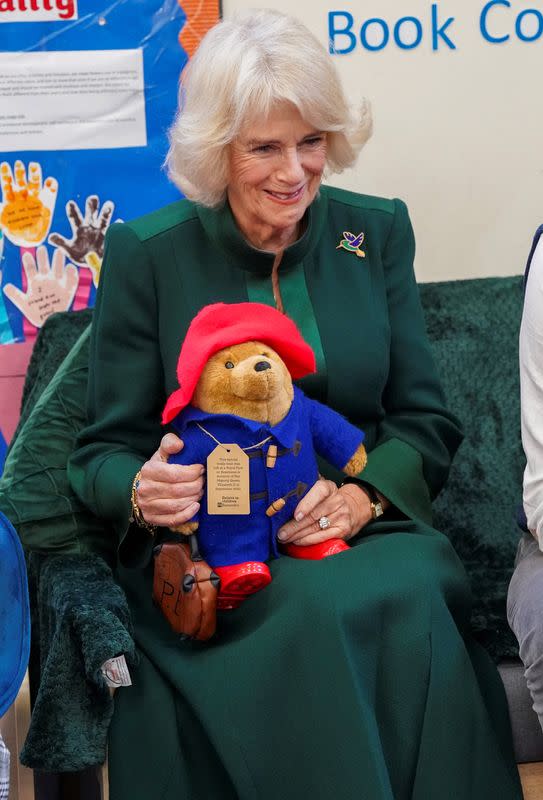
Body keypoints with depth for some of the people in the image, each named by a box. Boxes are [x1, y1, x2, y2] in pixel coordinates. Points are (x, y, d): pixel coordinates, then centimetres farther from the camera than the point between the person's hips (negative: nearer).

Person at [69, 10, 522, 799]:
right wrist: (141, 489, -21)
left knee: (412, 600, -30)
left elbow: (426, 422, 7)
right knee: (321, 610, -32)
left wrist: (363, 495, -14)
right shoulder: (146, 253, 0)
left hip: (368, 530, 2)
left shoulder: (378, 232, 7)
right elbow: (104, 450, 3)